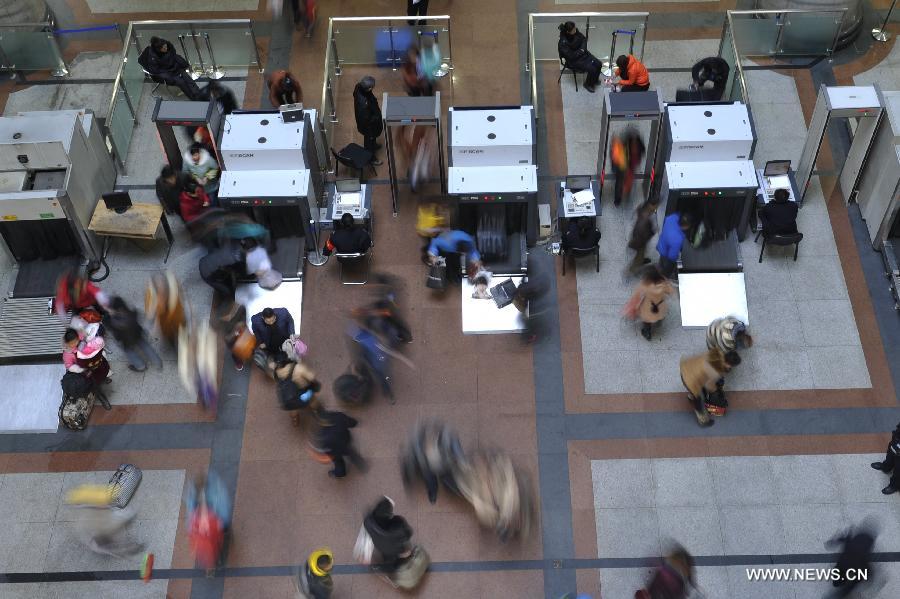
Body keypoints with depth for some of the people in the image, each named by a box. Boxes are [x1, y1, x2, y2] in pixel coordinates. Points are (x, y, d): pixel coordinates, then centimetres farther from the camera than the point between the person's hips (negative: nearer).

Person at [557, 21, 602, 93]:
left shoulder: (576, 32, -12)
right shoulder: (563, 43, -31)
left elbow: (584, 39, 6)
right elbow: (571, 56, -26)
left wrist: (583, 49, -10)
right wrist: (581, 51, -13)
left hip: (582, 54, 7)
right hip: (573, 60, -7)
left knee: (598, 64, -5)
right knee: (591, 69, -19)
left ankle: (595, 79, 25)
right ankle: (588, 84, 11)